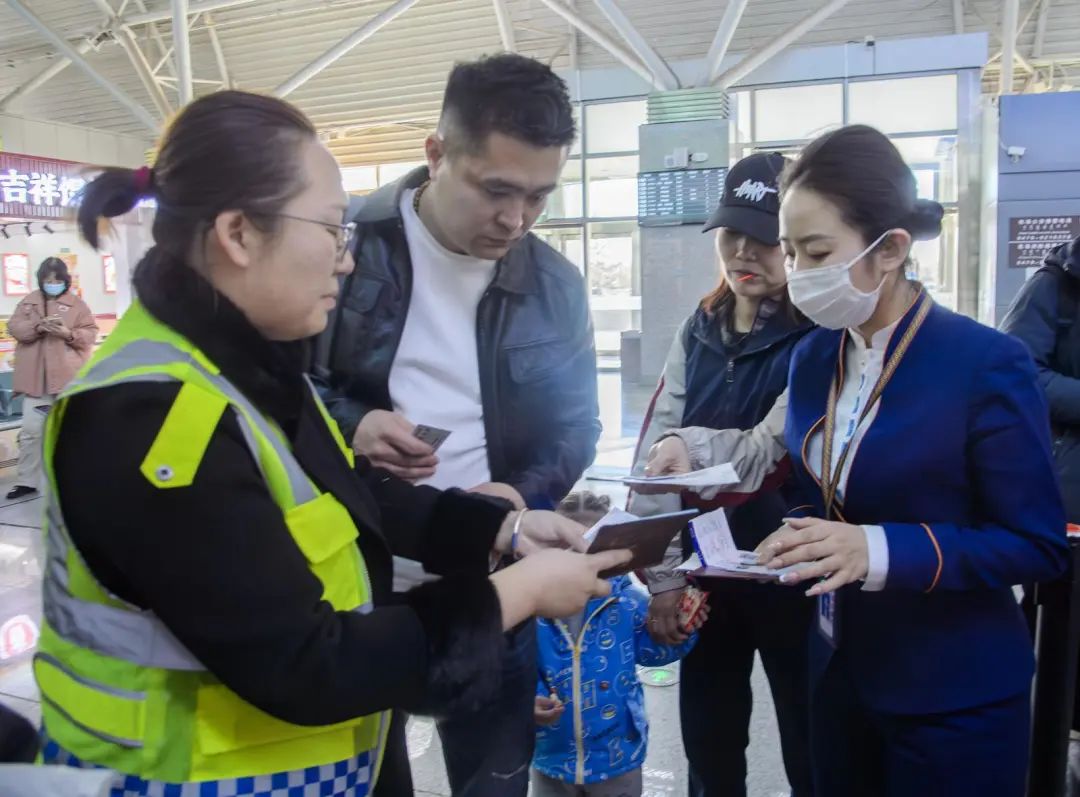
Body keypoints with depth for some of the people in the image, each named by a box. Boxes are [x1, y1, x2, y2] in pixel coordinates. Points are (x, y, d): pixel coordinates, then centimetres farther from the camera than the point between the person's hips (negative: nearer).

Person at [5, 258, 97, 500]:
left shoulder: (77, 304, 5)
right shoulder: (29, 302, 11)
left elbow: (90, 334, 0)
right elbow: (14, 327, 0)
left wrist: (69, 334, -18)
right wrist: (38, 326, -17)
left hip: (67, 378, -2)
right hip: (36, 378, 2)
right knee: (30, 431, 3)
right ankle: (27, 481, 12)